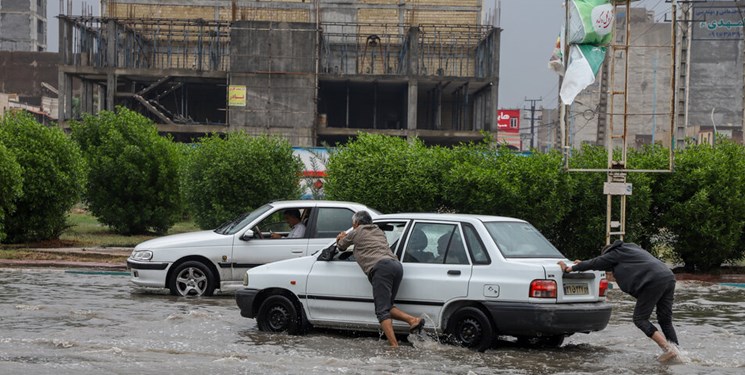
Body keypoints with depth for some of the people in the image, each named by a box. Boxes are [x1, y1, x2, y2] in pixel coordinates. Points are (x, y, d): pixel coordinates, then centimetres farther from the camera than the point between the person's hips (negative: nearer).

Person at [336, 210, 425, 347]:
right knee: (387, 306, 16)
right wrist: (346, 238, 58)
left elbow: (341, 246, 28)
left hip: (381, 267, -7)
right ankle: (413, 320, -5)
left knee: (382, 310, -10)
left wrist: (341, 238, 51)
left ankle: (394, 345, -23)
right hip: (397, 265, 7)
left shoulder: (356, 233, 13)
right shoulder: (378, 231, 32)